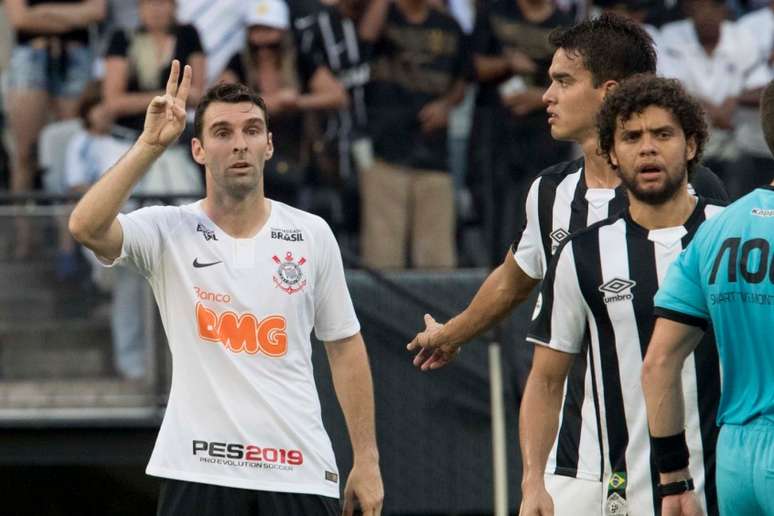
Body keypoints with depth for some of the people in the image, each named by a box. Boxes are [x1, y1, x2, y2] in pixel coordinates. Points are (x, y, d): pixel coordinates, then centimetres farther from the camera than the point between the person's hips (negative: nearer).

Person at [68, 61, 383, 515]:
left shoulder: (312, 235, 6)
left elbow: (344, 345, 12)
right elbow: (86, 227, -20)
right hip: (198, 471, -2)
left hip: (300, 469, 2)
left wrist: (367, 459, 8)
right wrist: (151, 145, -21)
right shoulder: (168, 232, -1)